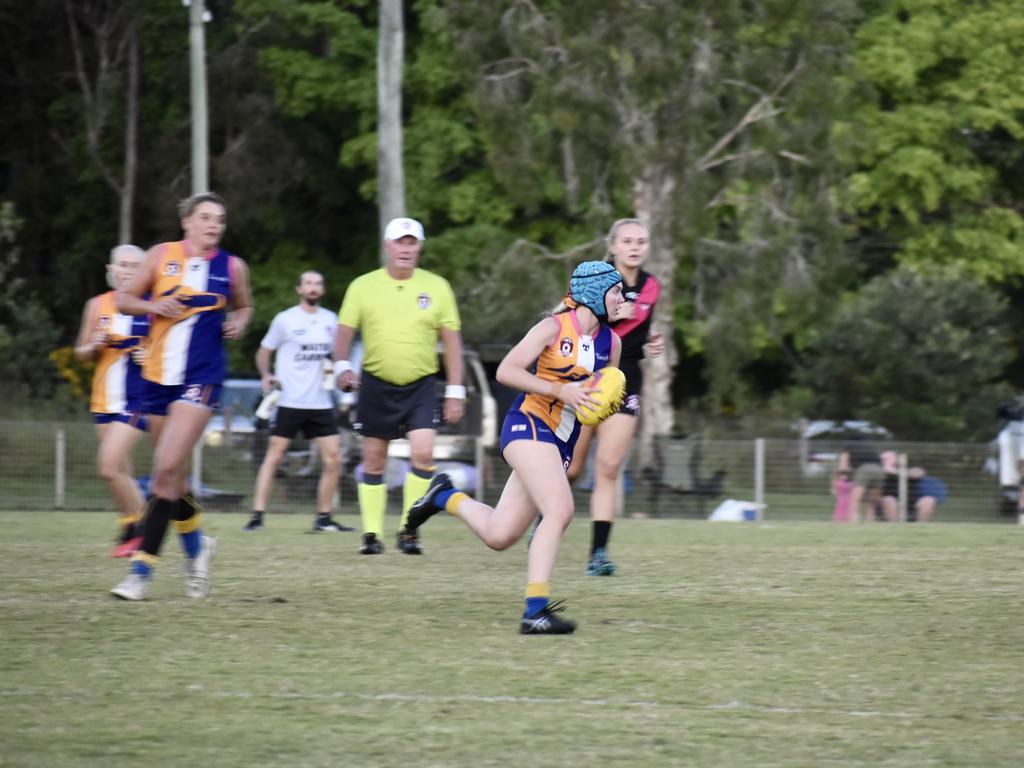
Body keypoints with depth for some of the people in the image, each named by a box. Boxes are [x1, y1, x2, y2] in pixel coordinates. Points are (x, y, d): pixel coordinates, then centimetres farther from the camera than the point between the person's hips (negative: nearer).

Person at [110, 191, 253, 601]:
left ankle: (142, 569, -15)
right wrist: (154, 306, -10)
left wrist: (238, 323, 1)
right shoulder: (161, 256, 4)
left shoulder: (232, 267, 4)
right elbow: (125, 299, 9)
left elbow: (243, 306, 23)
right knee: (171, 474, 11)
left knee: (167, 468, -16)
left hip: (201, 378, -3)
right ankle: (195, 544, 37)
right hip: (159, 375, 3)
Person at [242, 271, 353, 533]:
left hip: (321, 402, 4)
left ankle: (323, 517, 9)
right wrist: (265, 375, -12)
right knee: (274, 456, -6)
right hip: (290, 401, -4)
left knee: (333, 459, -1)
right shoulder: (285, 319, -1)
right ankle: (257, 515, -3)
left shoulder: (330, 320, 11)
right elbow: (264, 351, 4)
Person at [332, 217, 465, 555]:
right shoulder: (363, 286, 2)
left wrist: (455, 392, 1)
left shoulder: (436, 287, 2)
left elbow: (451, 339, 5)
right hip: (376, 385, 0)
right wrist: (342, 365, -16)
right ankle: (371, 534, 11)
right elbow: (345, 330, 4)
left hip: (420, 387, 0)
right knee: (373, 461, 2)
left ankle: (408, 531, -4)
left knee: (423, 453, -16)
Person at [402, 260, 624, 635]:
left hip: (560, 445, 7)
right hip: (528, 425, -7)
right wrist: (559, 390, -19)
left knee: (497, 535, 5)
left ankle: (445, 496, 34)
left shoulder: (611, 343, 11)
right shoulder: (555, 328, -7)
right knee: (560, 510, -27)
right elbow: (506, 371, -11)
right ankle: (535, 610, -25)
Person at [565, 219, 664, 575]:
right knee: (570, 469, 2)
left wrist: (649, 347, 0)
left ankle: (598, 553, -7)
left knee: (609, 469, -6)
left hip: (625, 382, 3)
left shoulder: (651, 287, 7)